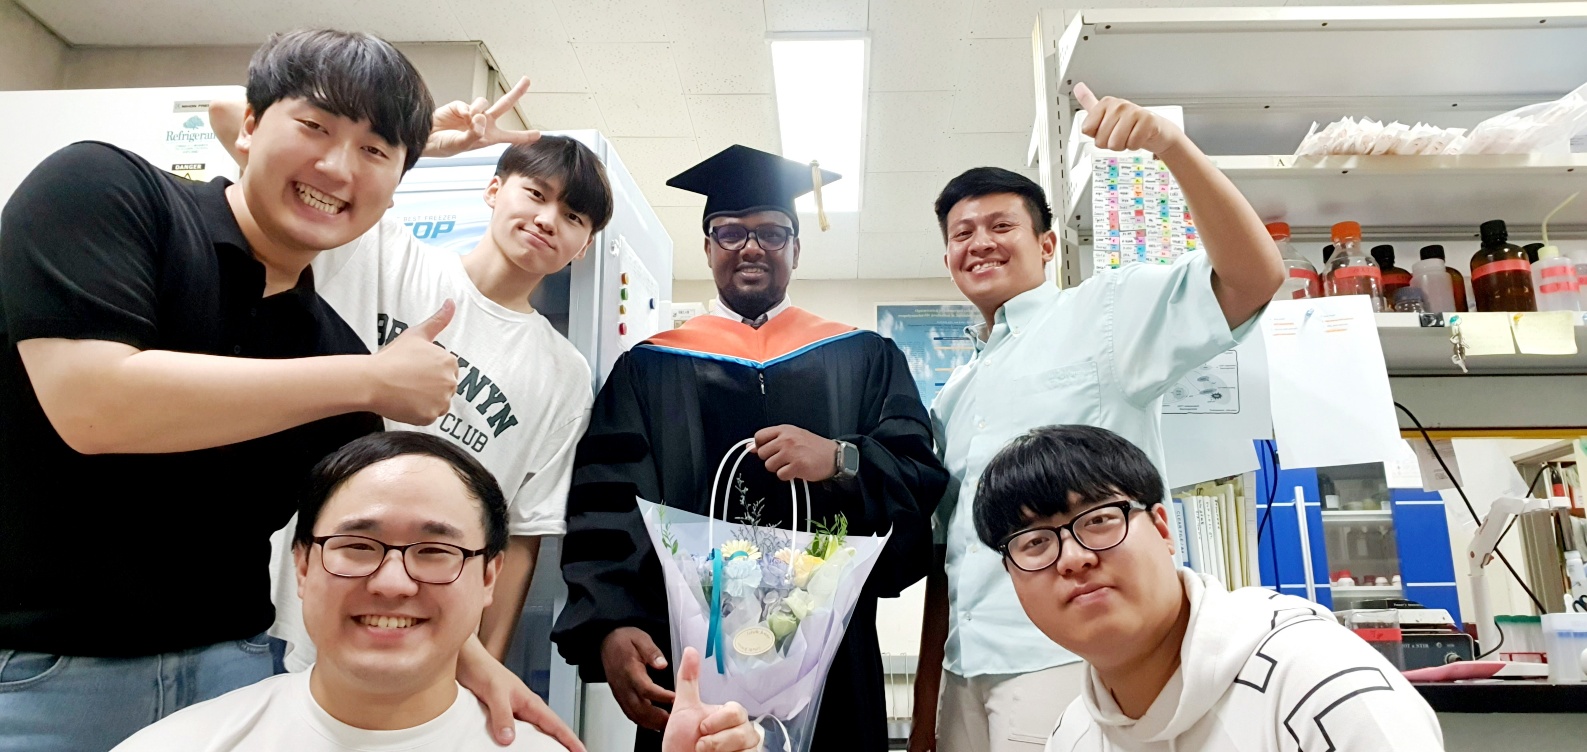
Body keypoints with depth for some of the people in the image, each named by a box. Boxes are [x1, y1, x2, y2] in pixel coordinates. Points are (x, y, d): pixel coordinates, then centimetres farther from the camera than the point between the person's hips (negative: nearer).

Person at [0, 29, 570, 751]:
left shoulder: (335, 349, 3)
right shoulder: (99, 188, -9)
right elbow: (92, 405, -24)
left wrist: (463, 652, -11)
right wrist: (371, 381, -19)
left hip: (227, 664, 5)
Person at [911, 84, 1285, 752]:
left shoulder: (1103, 315, 1)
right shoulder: (955, 396, 18)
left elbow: (1254, 277, -14)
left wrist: (1171, 144, -24)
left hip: (1070, 661, -6)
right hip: (967, 670, 6)